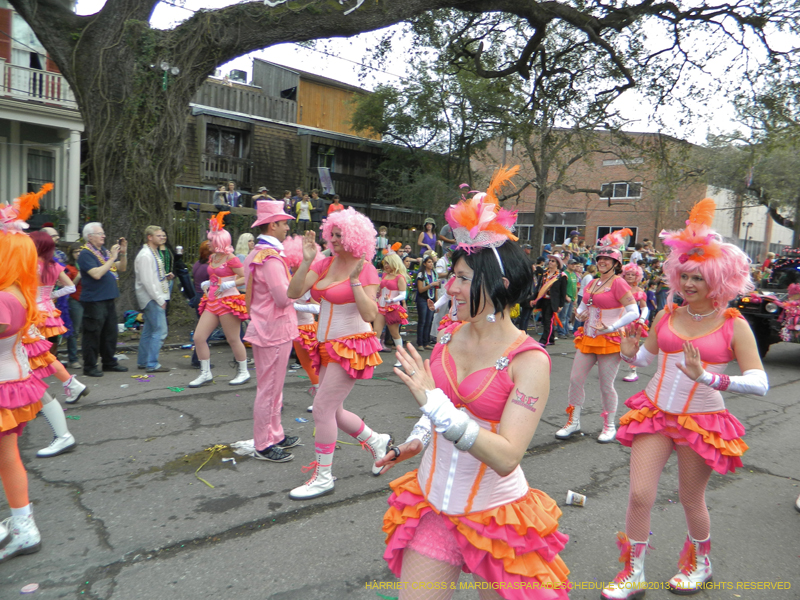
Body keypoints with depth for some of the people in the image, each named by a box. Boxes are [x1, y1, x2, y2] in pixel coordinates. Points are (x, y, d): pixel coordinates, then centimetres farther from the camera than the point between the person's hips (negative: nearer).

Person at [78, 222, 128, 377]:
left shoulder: (104, 251, 14)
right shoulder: (85, 254, -11)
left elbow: (121, 268, 17)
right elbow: (97, 274, -23)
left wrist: (123, 253, 1)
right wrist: (113, 258, -20)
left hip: (109, 299, 8)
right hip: (94, 300, -8)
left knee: (110, 332, 14)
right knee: (93, 334, -2)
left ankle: (109, 362, 26)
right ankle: (89, 366, 7)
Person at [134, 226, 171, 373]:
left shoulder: (155, 253, 17)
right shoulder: (145, 255, -14)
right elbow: (147, 281, -19)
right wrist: (159, 299, -18)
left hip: (157, 298, 10)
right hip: (151, 298, -10)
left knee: (148, 330, 14)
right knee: (160, 330, -10)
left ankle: (142, 362, 22)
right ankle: (152, 364, -5)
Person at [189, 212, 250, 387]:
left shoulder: (230, 258, -11)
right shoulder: (212, 258, 13)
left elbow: (246, 278, -13)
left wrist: (229, 285, -21)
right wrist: (207, 283, 11)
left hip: (228, 301, -8)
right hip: (212, 301, 8)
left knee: (233, 340, 1)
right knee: (198, 337, 3)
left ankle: (244, 372, 18)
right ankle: (205, 373, 15)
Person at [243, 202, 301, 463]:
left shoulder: (254, 254, 14)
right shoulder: (271, 258, -20)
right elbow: (285, 297, -24)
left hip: (263, 327, 11)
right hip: (275, 330, -11)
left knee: (271, 387, 19)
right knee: (269, 389, -1)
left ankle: (275, 435, 31)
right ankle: (263, 445, 9)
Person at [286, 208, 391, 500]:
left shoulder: (365, 269, -10)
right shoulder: (324, 264, 6)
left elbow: (369, 314, -18)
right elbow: (294, 292, -4)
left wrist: (355, 280, -24)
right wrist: (306, 261, -13)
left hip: (351, 346, -7)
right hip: (328, 345, 8)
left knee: (323, 409, -9)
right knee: (332, 411, 13)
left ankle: (323, 478, 6)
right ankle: (377, 441, 35)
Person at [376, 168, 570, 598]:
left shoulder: (529, 361, -19)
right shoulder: (450, 335, -3)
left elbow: (506, 458, -28)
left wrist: (433, 402, -32)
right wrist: (417, 440, 4)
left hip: (493, 514, -4)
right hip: (432, 505, 5)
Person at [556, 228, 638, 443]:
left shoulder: (618, 283, -11)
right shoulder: (592, 283, 11)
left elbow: (633, 312, -16)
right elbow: (583, 305, 24)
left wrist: (611, 327, -22)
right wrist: (580, 313, 1)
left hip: (609, 340, -7)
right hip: (587, 338, 7)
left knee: (606, 385, 3)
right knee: (575, 379, 4)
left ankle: (609, 426, 22)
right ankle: (574, 421, 19)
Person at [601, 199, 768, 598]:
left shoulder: (734, 325, -9)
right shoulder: (666, 316, 0)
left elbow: (760, 384, -18)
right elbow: (646, 357, 15)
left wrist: (707, 377, -31)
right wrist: (630, 353, -8)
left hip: (703, 422, -2)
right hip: (654, 413, 3)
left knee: (691, 500, 15)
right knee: (639, 495, -1)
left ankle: (700, 562, 46)